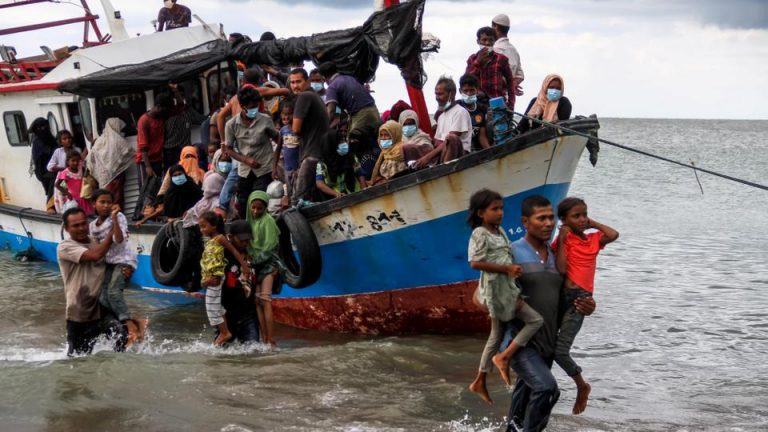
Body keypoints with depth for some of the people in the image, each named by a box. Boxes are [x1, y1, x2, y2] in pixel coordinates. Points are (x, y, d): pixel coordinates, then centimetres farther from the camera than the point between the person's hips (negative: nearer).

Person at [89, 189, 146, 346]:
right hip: (108, 262, 6)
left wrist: (114, 218, -24)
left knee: (113, 291, -27)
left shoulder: (118, 217, -4)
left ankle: (131, 327, -31)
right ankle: (135, 322, -7)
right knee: (103, 298, -11)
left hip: (123, 259, -6)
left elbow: (119, 240, -20)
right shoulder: (93, 225, 13)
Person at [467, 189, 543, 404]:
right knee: (536, 320, -12)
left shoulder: (500, 231, 13)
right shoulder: (480, 234, -12)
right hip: (496, 289, -9)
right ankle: (504, 357, -7)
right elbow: (476, 263, -21)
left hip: (507, 289, 9)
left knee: (496, 337, 17)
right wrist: (507, 268, -21)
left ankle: (480, 382, 26)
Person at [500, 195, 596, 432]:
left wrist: (587, 306, -4)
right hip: (519, 341, -6)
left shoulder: (557, 258, 11)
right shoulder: (511, 254, -7)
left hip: (547, 343, 6)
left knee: (525, 397, 18)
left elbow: (567, 300, 18)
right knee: (546, 387, -26)